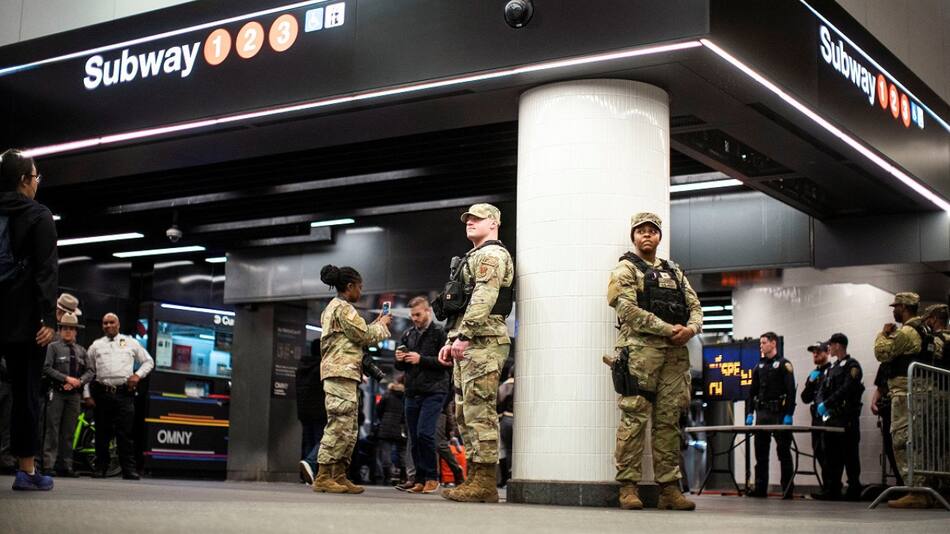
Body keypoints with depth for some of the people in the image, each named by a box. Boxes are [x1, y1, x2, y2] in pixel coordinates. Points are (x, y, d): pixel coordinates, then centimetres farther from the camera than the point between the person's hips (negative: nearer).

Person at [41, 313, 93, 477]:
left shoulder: (81, 350, 16)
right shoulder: (53, 347, 4)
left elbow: (89, 372, 11)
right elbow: (47, 368, -6)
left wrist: (79, 381, -8)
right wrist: (66, 379, -13)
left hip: (74, 394, 4)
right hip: (57, 393, -4)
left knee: (69, 432, 6)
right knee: (53, 430, -6)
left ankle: (67, 466, 8)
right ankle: (48, 465, -5)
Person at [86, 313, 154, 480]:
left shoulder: (131, 343, 13)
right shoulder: (96, 345, 14)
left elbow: (148, 361, 18)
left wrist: (138, 375, 1)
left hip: (124, 393, -1)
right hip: (102, 393, 1)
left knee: (125, 433, -6)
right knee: (102, 433, 4)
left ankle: (129, 469, -6)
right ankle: (100, 468, 12)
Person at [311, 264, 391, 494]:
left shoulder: (333, 307, 25)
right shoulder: (343, 308, -7)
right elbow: (364, 336, -8)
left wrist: (375, 326, 19)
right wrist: (382, 325, 8)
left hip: (342, 373, 11)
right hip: (342, 371, -11)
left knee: (348, 428, 8)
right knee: (339, 425, -13)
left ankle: (339, 476, 6)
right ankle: (323, 477, -15)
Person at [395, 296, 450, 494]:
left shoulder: (439, 333, -2)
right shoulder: (407, 335, 16)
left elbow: (448, 362, -11)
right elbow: (400, 367, 22)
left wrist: (421, 359, -15)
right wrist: (399, 360, -1)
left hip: (433, 392, -6)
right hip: (412, 394, 6)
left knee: (424, 433, -17)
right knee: (414, 439, 6)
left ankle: (432, 477, -4)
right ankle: (420, 480, 14)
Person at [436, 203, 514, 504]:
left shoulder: (492, 254, -5)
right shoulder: (475, 257, 28)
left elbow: (483, 298, -19)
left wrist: (464, 336, -24)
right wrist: (451, 341, 22)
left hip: (483, 342, -11)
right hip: (468, 344, 11)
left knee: (479, 411, -13)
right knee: (464, 412, 10)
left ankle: (485, 483, -14)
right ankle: (475, 478, 12)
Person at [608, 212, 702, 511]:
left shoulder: (675, 273, 24)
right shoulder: (625, 270, 5)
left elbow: (694, 306, 17)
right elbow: (627, 309, -10)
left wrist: (690, 328, -6)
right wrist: (668, 329, -14)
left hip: (675, 353, 6)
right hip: (640, 349, -5)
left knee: (669, 421, 5)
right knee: (634, 418, -9)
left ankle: (669, 488, 6)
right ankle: (628, 487, -7)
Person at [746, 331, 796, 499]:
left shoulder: (783, 364, -2)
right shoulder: (759, 366, 16)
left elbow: (791, 390, -10)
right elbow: (752, 391, 17)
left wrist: (789, 414, -17)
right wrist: (750, 413, 9)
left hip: (779, 413, -6)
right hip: (762, 413, 6)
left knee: (783, 452, -3)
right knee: (760, 452, 5)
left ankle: (788, 489, 0)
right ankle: (760, 488, 9)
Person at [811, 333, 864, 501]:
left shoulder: (852, 366, -5)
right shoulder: (833, 368, 21)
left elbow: (846, 389, -17)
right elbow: (823, 390, 16)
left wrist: (827, 403, -18)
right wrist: (821, 404, -4)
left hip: (847, 419, -8)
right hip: (831, 418, 8)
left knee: (849, 455, -4)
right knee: (832, 455, 6)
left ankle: (854, 491, 0)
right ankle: (832, 490, 8)